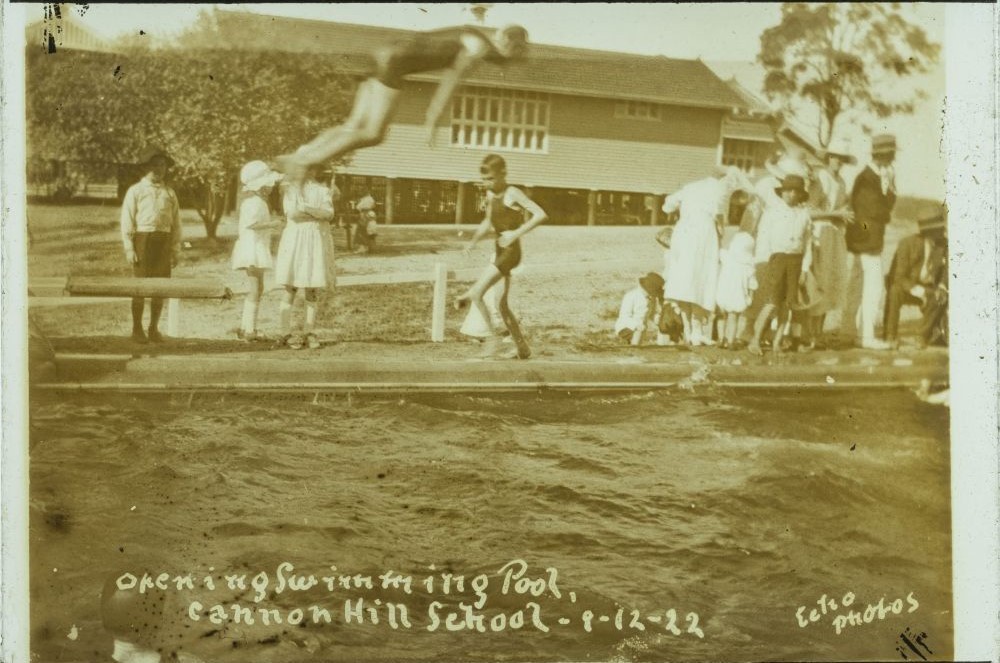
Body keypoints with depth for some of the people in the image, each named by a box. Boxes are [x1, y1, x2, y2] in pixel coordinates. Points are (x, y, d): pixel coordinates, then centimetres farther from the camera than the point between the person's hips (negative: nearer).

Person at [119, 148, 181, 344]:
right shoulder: (135, 191, 4)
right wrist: (129, 248, -9)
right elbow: (127, 221, -1)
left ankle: (154, 328, 13)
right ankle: (137, 329, 7)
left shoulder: (170, 193, 13)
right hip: (142, 240, -3)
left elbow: (176, 223, 11)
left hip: (163, 242, 3)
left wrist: (175, 250, 4)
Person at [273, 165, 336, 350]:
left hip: (316, 242, 3)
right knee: (290, 288, -4)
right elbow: (291, 212, -11)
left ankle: (308, 333, 6)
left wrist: (306, 208, -16)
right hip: (294, 240, -3)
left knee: (313, 289, 1)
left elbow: (329, 213, -4)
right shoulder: (291, 188, 6)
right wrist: (318, 213, -8)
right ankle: (285, 333, -3)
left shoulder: (323, 190, 13)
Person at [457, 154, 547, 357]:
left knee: (476, 294, -15)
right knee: (503, 305, 11)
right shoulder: (490, 194, 9)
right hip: (499, 252, 9)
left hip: (510, 252, -9)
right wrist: (474, 240, 7)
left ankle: (493, 336, -3)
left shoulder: (513, 194, -14)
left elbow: (541, 215, -21)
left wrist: (516, 233, -25)